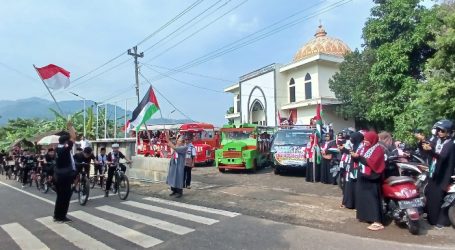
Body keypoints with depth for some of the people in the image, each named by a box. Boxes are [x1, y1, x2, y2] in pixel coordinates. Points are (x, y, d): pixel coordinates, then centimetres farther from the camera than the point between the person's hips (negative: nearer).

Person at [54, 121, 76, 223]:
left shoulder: (58, 147, 6)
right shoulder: (66, 148, -17)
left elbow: (66, 137, 20)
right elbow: (73, 137, -18)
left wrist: (69, 127, 18)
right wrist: (70, 126, -8)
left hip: (58, 175, 9)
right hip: (65, 176, -9)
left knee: (60, 196, 17)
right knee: (65, 196, 0)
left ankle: (57, 215, 25)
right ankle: (61, 217, 6)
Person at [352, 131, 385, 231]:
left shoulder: (378, 149, -12)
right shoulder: (365, 147, 12)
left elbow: (372, 163, -23)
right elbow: (361, 160, 11)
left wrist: (359, 157, -24)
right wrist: (355, 156, -9)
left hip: (372, 178, -8)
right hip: (363, 176, 8)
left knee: (372, 199, -9)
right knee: (363, 197, 13)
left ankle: (377, 222, -7)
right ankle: (365, 215, 26)